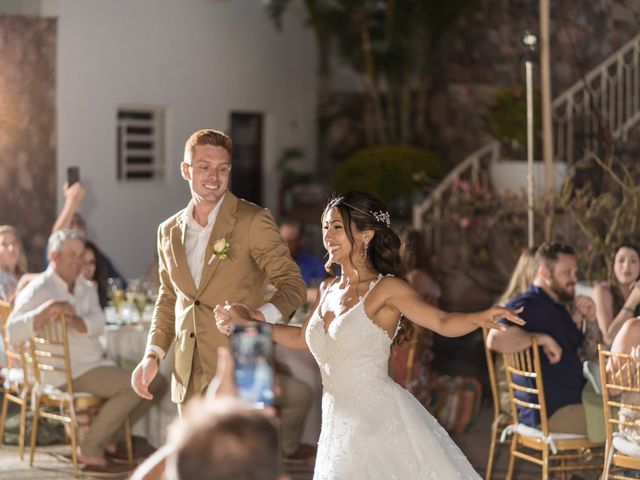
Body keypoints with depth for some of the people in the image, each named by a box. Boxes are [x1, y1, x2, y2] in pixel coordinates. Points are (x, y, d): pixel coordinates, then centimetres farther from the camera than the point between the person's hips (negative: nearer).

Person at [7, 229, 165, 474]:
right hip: (67, 372, -8)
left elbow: (98, 323, -6)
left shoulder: (85, 287, 13)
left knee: (156, 382, 1)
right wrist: (48, 310, -38)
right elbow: (13, 331, -25)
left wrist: (74, 321, -28)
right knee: (133, 387, -25)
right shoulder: (39, 289, -10)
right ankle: (89, 449, -14)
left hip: (96, 363, 9)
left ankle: (108, 438, 7)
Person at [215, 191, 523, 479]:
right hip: (339, 425, 6)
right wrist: (247, 320, 24)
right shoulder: (328, 290, 11)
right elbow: (303, 338, 26)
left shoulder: (386, 289, -9)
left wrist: (481, 318, -40)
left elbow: (444, 322, -20)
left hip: (382, 420, -6)